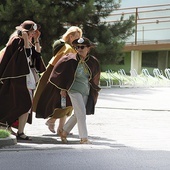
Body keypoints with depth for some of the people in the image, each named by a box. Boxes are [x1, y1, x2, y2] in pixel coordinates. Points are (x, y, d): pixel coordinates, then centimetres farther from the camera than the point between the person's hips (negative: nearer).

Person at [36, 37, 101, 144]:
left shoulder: (93, 62, 1)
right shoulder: (71, 59, -11)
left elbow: (95, 77, 18)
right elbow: (58, 71, -1)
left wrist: (94, 91, 18)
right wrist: (62, 88, -1)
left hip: (86, 92, 5)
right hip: (74, 90, -5)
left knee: (77, 115, 8)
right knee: (81, 113, -13)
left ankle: (64, 132, 25)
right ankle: (84, 138, -8)